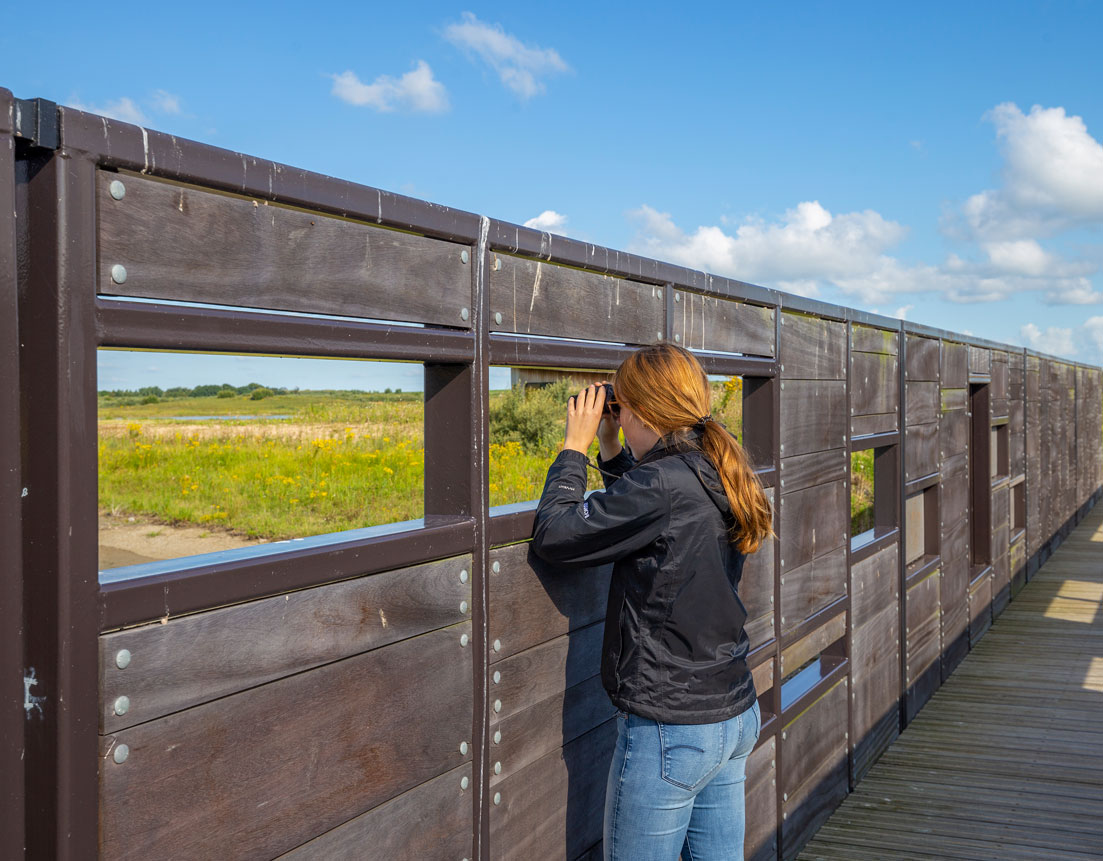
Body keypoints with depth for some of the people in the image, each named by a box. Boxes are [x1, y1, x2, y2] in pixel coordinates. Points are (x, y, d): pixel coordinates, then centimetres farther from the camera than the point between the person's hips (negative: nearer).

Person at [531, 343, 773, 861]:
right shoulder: (714, 477, 6)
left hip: (670, 729, -9)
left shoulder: (663, 482, -21)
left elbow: (553, 536, -17)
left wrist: (575, 446, -5)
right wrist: (609, 451, 14)